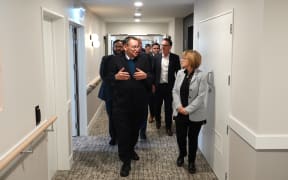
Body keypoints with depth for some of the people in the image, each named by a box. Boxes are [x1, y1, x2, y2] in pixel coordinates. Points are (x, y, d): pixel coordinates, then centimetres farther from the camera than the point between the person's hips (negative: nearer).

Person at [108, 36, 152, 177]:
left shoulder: (144, 59, 4)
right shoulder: (115, 60, -1)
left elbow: (152, 79, 4)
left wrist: (146, 76, -17)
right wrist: (116, 77, -21)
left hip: (139, 103, 3)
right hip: (121, 103, -2)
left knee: (135, 130, 19)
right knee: (123, 132, 0)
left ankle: (131, 149, 46)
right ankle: (126, 161, 12)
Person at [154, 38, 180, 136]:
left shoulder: (175, 57, -2)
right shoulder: (157, 57, 2)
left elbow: (178, 72, 0)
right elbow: (154, 71, 4)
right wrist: (153, 84, 1)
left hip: (169, 86, -2)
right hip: (158, 85, 2)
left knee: (169, 107, 3)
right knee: (157, 105, 13)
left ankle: (168, 127, 15)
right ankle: (158, 120, 41)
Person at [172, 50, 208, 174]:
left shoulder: (201, 76, -12)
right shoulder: (180, 73, 3)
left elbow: (201, 96, -15)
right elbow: (175, 91, 3)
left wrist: (187, 109, -17)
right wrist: (179, 106, -11)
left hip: (195, 114, -4)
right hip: (180, 112, 4)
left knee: (192, 138, 10)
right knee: (180, 136, 12)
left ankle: (191, 161, 29)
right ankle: (181, 154, 41)